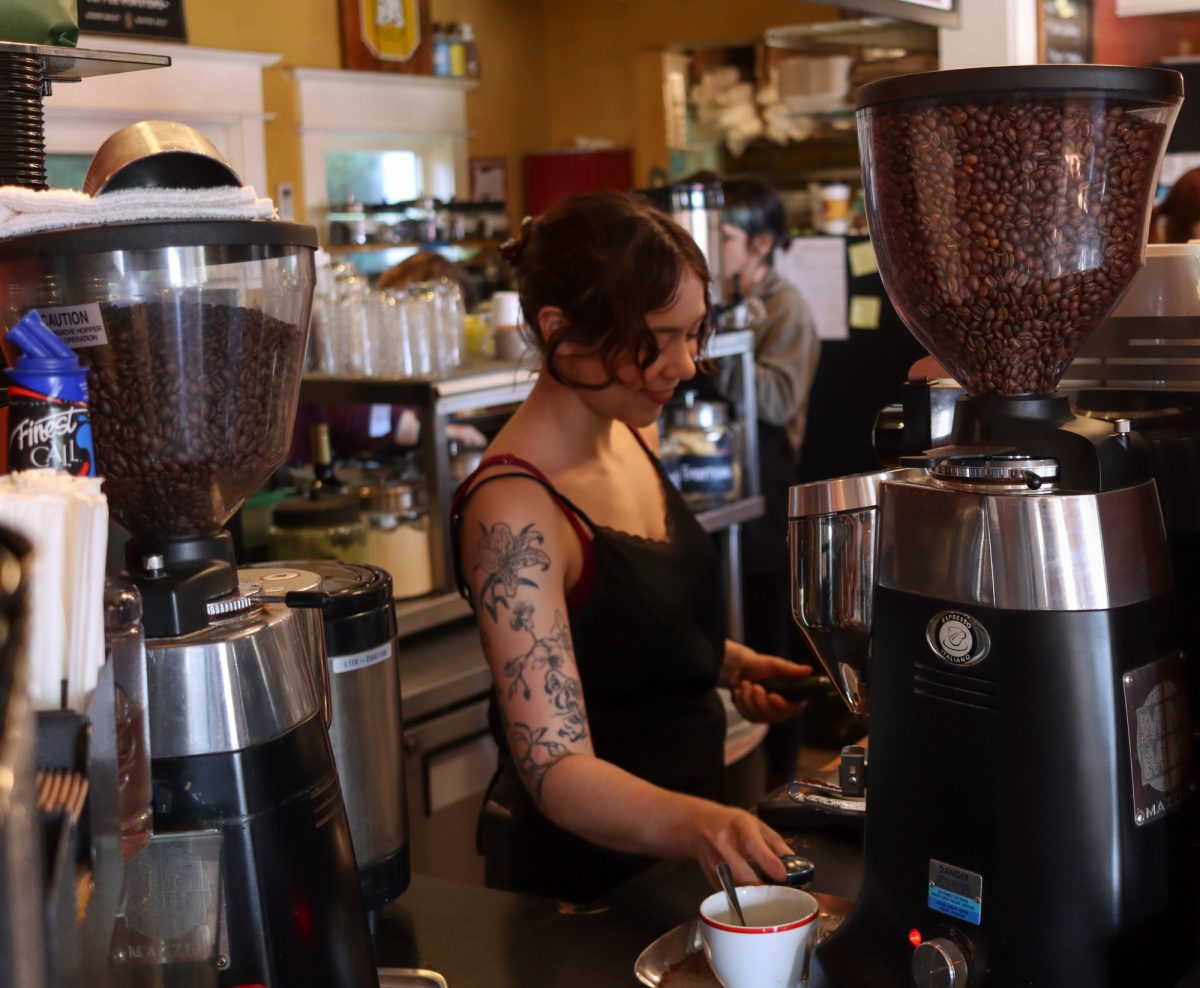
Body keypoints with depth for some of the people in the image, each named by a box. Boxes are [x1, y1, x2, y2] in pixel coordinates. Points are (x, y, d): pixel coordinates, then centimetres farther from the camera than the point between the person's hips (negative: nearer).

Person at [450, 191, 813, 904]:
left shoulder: (634, 434, 0)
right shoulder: (515, 511, -27)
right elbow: (558, 770, -32)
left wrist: (732, 663, 0)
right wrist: (696, 825, -48)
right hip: (583, 870, -8)